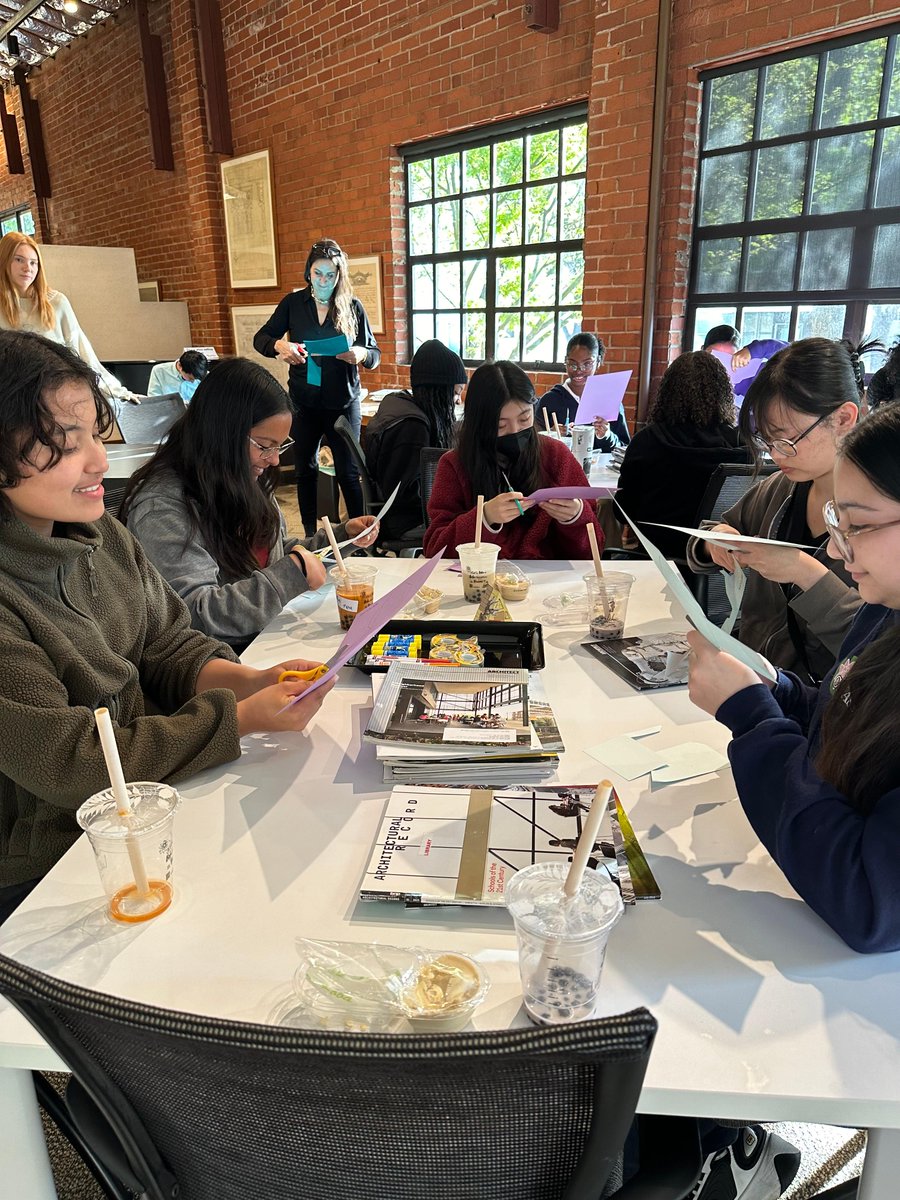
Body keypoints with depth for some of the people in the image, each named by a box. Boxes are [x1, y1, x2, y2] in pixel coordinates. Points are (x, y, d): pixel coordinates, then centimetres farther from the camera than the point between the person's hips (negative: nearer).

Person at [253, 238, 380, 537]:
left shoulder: (352, 307, -1)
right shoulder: (293, 303, 2)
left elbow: (375, 355, 0)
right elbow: (260, 338, 5)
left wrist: (360, 354, -24)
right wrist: (279, 345, -18)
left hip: (343, 403, -2)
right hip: (303, 402, 3)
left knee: (348, 472, -1)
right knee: (305, 469, 12)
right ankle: (310, 535, 25)